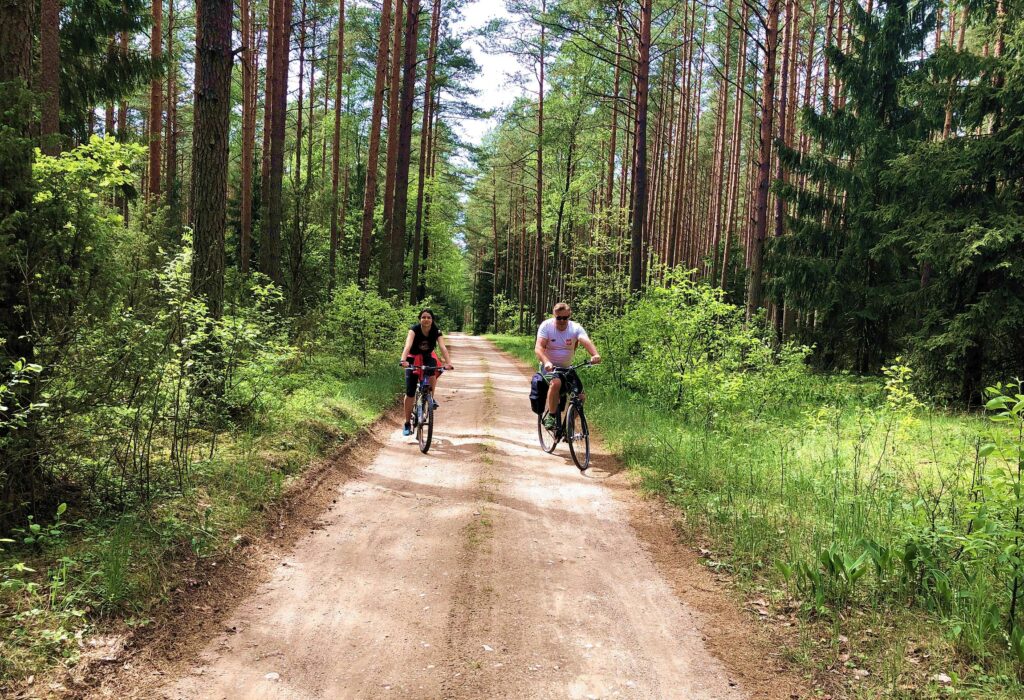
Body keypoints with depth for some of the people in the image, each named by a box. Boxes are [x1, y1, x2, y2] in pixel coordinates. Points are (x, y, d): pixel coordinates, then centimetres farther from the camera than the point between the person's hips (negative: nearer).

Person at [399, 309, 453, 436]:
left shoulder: (436, 331, -19)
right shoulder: (414, 329, -26)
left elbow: (443, 347, -32)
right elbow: (408, 345, -41)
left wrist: (448, 362, -50)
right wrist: (403, 360, -59)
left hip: (428, 356, 1)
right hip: (413, 357, -1)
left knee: (432, 373, -35)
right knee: (410, 393, -7)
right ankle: (407, 424, 3)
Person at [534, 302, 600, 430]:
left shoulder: (575, 328, -11)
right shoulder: (546, 326, -15)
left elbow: (587, 342, -30)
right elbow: (538, 348, -27)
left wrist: (595, 355, -51)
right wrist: (546, 362, -47)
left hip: (567, 368, 3)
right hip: (549, 367, -3)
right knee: (556, 382, -35)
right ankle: (551, 416, -18)